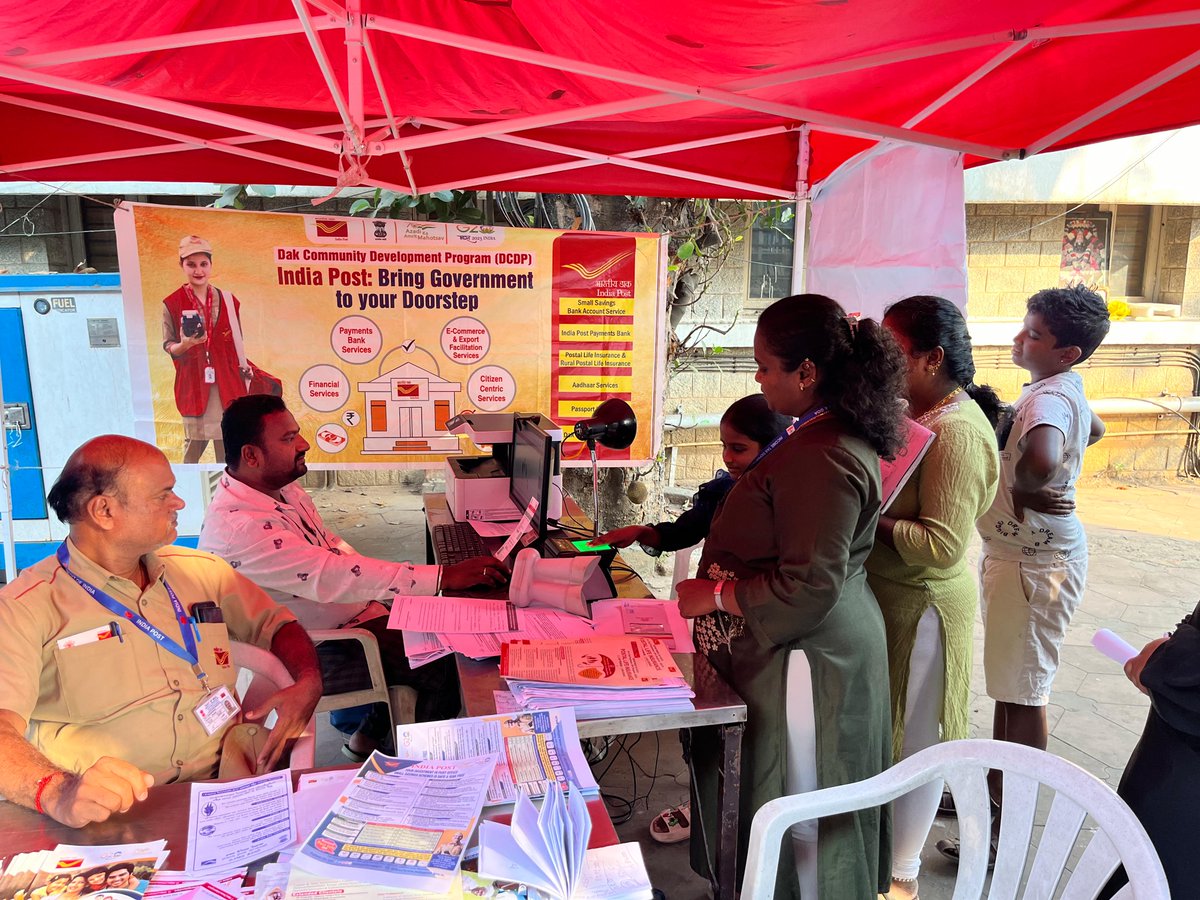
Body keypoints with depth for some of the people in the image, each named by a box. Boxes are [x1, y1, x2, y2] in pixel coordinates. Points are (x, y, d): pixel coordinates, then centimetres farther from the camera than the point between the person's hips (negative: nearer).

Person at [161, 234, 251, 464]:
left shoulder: (228, 301, 7)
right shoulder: (172, 304, 0)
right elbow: (168, 346, 2)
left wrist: (244, 375, 7)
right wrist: (185, 344, -19)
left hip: (227, 384, 2)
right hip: (193, 384, -2)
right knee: (194, 441, -2)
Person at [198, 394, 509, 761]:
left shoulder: (282, 487, 0)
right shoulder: (236, 527, -30)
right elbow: (329, 576, -37)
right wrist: (445, 577, -40)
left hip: (349, 615, 9)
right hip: (311, 650, -8)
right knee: (446, 667, -11)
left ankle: (372, 732, 21)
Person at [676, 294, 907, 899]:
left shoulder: (821, 459, -27)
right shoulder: (833, 434, 7)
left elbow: (809, 586, -27)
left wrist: (714, 595, -16)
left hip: (803, 661, -10)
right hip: (809, 647, 10)